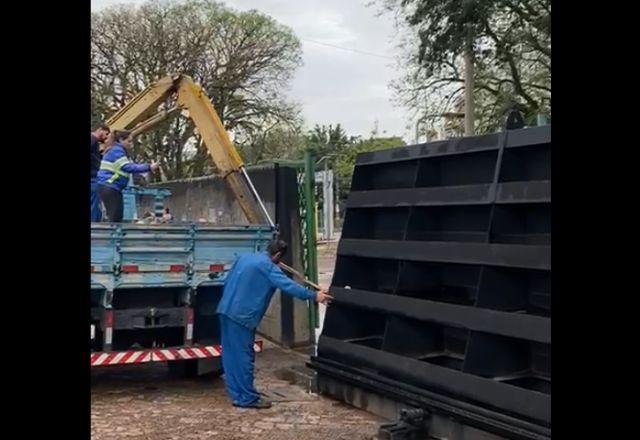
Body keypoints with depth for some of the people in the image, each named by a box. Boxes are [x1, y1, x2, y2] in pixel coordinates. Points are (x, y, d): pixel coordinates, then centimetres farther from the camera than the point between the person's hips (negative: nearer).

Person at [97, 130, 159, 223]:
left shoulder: (119, 150, 19)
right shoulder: (117, 150, -13)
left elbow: (129, 165, 18)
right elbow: (128, 167, -23)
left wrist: (148, 166, 7)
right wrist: (148, 167, -24)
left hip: (112, 189, 10)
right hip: (109, 188, -10)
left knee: (116, 218, 9)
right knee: (115, 218, -10)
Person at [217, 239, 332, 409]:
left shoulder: (245, 257, 15)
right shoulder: (268, 267, -10)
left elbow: (227, 281, 21)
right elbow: (288, 286, -17)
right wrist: (314, 295, -13)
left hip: (226, 310, 9)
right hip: (242, 316, -9)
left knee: (231, 354, 12)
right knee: (243, 356, -3)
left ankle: (236, 394, 20)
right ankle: (247, 398, 3)